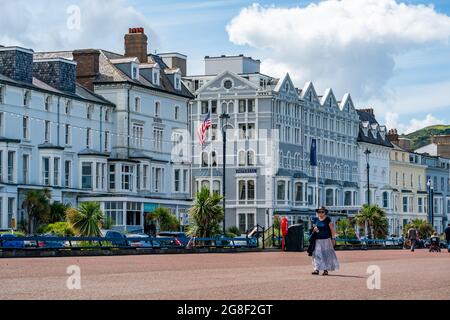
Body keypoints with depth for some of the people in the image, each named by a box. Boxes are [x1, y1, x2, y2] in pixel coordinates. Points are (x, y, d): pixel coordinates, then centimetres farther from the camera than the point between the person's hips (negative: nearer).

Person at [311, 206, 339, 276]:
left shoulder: (327, 219, -2)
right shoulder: (315, 219, 9)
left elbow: (332, 229, -3)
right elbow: (313, 229, 17)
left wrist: (333, 238, -7)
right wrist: (314, 229, -7)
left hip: (326, 239, -3)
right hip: (317, 240, 3)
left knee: (326, 254, -2)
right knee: (317, 254, -2)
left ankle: (326, 269, 3)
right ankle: (317, 269, -3)